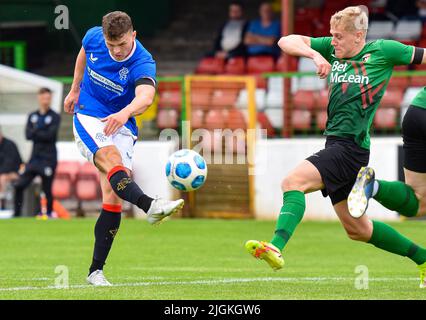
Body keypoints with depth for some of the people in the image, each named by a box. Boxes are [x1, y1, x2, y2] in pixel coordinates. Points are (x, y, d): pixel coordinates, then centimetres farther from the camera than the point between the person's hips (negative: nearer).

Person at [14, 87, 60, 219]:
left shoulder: (55, 117, 0)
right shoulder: (32, 116, 12)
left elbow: (50, 135, -13)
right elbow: (28, 135, 0)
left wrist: (35, 133, -6)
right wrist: (41, 131, -12)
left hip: (48, 159, -4)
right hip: (34, 157, 4)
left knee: (47, 188, -2)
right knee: (18, 185, -4)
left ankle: (48, 212, 14)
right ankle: (17, 214, 3)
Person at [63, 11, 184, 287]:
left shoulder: (143, 63, -21)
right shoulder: (93, 37, -9)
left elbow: (146, 96, -43)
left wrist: (125, 112, -63)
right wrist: (75, 90, 27)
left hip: (122, 127, 0)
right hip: (88, 118, 0)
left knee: (113, 198, -10)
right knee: (112, 161, -31)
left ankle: (96, 271, -3)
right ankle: (150, 205, -59)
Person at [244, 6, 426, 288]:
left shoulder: (383, 51, -2)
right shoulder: (331, 49, 12)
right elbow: (286, 41, 6)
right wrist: (314, 54, -10)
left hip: (352, 145, -8)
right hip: (336, 144, 8)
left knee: (293, 181, -26)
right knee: (357, 229, 15)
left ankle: (276, 247, -43)